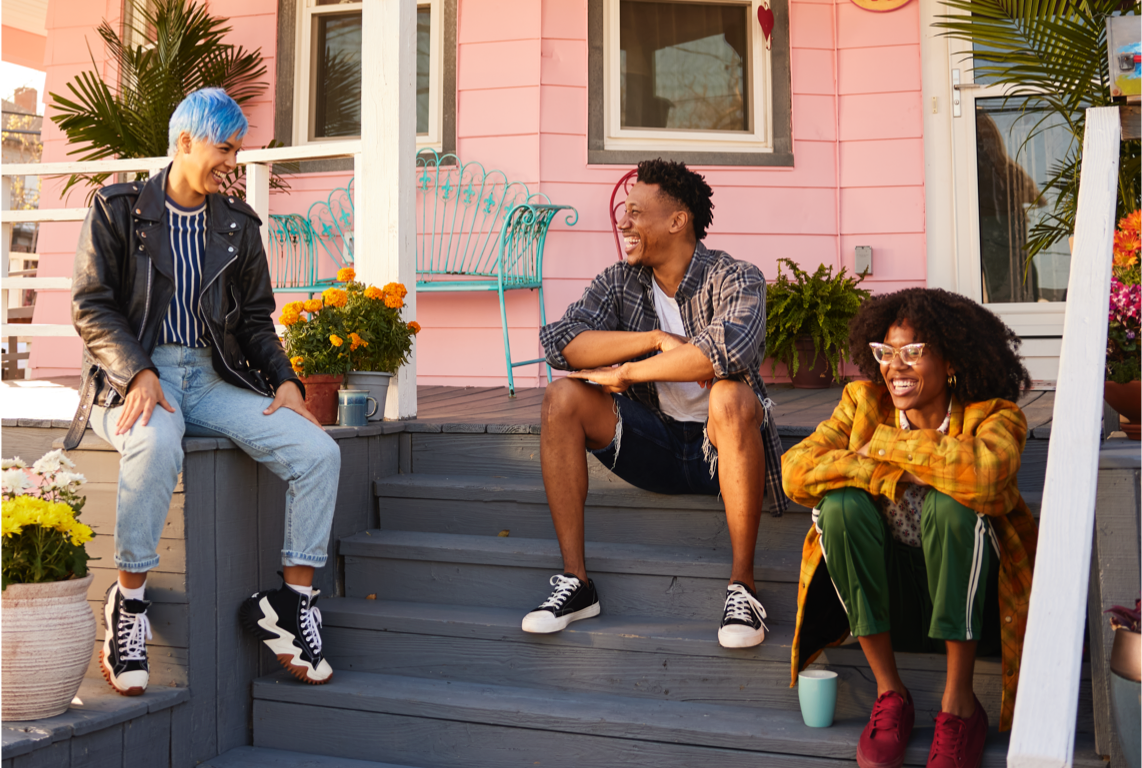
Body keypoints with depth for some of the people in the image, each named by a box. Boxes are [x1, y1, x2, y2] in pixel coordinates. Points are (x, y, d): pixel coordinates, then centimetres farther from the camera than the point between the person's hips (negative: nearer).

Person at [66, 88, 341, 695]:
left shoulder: (238, 225, 17)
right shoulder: (117, 209, 5)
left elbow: (255, 319, 19)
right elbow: (90, 307, -2)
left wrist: (284, 381, 0)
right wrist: (138, 374, -20)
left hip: (212, 378, 4)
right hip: (133, 377, -4)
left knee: (318, 452, -19)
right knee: (158, 442, -41)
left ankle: (292, 600, -7)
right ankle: (128, 602, -23)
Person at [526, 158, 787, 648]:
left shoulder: (736, 279, -11)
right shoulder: (618, 283, 3)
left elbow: (730, 350, -33)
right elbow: (559, 341, -13)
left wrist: (626, 372, -25)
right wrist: (658, 339, -23)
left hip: (719, 445, -4)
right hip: (652, 443, 4)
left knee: (731, 397, -35)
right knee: (562, 397, -16)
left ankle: (742, 584, -26)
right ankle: (575, 580, -15)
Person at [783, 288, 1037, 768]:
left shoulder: (993, 416, -10)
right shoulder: (863, 402, -1)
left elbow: (983, 471, -35)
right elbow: (796, 471, -16)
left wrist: (885, 444, -23)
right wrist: (895, 476, -24)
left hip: (969, 596, -2)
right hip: (888, 598, 3)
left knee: (950, 503, -30)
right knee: (842, 503, -24)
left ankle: (959, 702, -18)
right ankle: (889, 693, -13)